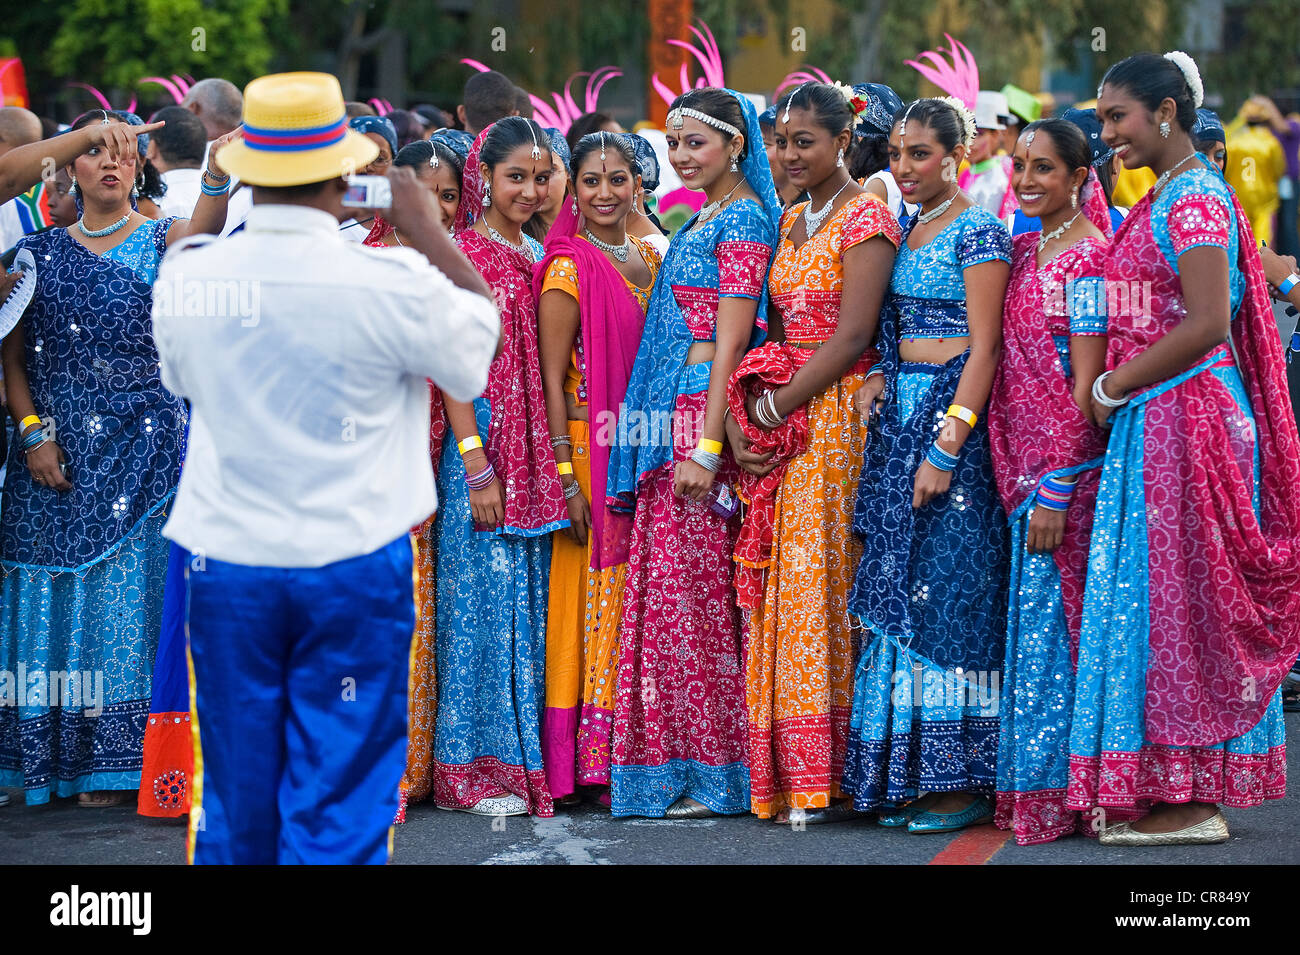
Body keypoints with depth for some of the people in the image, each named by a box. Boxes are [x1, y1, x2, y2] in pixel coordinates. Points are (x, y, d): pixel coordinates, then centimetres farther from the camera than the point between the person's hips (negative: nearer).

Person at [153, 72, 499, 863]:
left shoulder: (187, 276, -6)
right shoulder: (391, 283, -15)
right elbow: (482, 327, 3)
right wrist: (428, 231, 13)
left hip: (225, 565, 3)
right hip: (353, 566, -3)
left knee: (233, 799, 13)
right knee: (342, 799, 4)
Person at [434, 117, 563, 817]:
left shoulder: (540, 256, 14)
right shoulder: (462, 254, -6)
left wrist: (559, 460, 8)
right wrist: (476, 466, -16)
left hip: (536, 452, 6)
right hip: (482, 446, -6)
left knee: (528, 604, 8)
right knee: (486, 598, -4)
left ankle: (521, 759, 15)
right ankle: (476, 769, 1)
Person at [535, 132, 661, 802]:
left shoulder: (649, 260, 13)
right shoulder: (569, 268, -7)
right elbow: (551, 378, -11)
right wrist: (566, 475, -17)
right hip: (590, 447, -6)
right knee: (593, 591, -5)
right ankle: (583, 762, 0)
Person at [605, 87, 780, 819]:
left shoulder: (742, 219, -9)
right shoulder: (703, 220, 19)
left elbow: (731, 341, -16)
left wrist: (707, 446, -21)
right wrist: (688, 440, 15)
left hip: (705, 411, -9)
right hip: (673, 415, 9)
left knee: (692, 587, -6)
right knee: (674, 582, 9)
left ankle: (710, 775, 0)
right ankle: (686, 768, 13)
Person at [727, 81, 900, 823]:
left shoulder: (866, 217, -7)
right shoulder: (792, 221, 17)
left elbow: (852, 334, -14)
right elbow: (780, 332, 14)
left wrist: (777, 406, -12)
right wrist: (741, 419, -1)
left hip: (837, 418, -8)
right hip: (781, 424, 8)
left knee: (818, 583, -8)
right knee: (780, 587, 4)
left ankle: (826, 779, -5)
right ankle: (784, 775, 7)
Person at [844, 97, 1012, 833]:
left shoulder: (978, 231, -8)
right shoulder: (906, 231, 16)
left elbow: (984, 348, -14)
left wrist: (946, 447, -20)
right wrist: (880, 378, 2)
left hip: (953, 414, -8)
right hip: (900, 415, 8)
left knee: (946, 590, -9)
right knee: (901, 589, 6)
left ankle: (963, 779, -4)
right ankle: (910, 775, 10)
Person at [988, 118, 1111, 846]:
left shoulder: (1087, 256, -11)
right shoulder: (1025, 248, 13)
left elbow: (1086, 385, -15)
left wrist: (1058, 490, -18)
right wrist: (1023, 481, 10)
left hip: (1068, 464, -8)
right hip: (1025, 463, 8)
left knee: (1053, 621, -5)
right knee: (1030, 616, 9)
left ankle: (1057, 793, 1)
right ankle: (1031, 790, 14)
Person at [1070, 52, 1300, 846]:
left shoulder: (1193, 199, -14)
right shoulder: (1163, 200, 16)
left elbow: (1206, 324, -22)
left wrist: (1115, 387, -15)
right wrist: (1118, 387, 6)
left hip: (1184, 416, -10)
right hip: (1158, 419, 10)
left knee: (1177, 595, -6)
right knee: (1168, 596, 10)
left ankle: (1193, 800, -1)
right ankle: (1173, 790, 14)